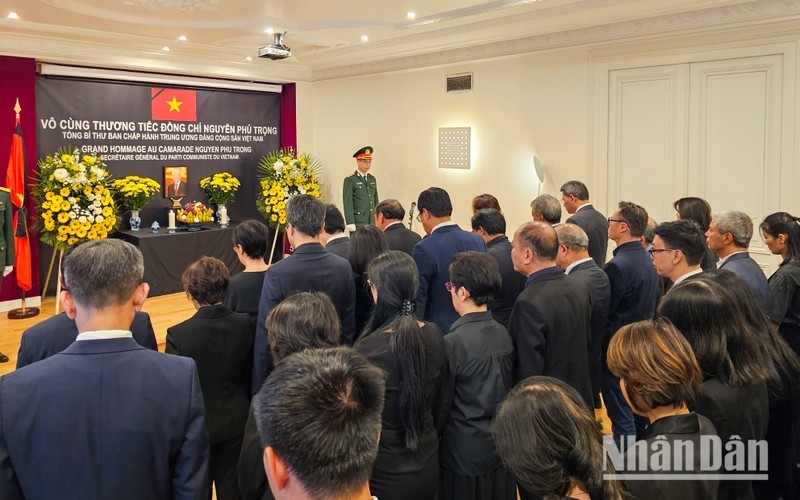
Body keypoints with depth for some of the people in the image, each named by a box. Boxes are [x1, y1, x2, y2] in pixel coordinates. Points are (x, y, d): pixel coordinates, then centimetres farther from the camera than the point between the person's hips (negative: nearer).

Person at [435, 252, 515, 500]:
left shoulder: (453, 342, -20)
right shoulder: (504, 334, -5)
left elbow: (442, 403, -11)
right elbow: (507, 390, 5)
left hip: (465, 452, -5)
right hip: (502, 445, 5)